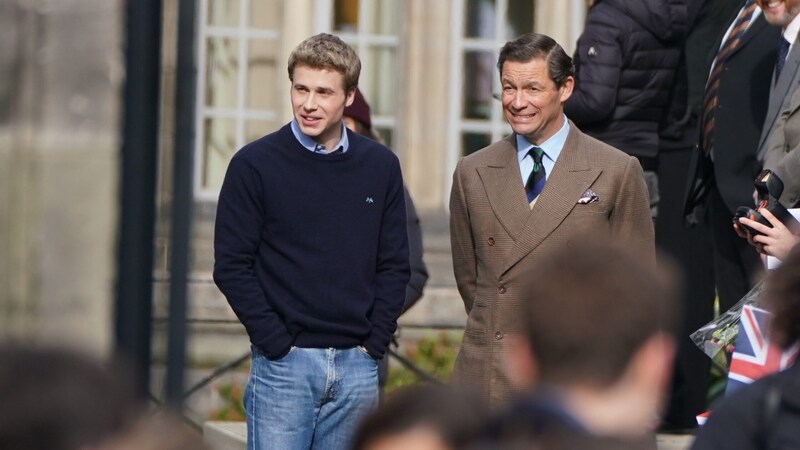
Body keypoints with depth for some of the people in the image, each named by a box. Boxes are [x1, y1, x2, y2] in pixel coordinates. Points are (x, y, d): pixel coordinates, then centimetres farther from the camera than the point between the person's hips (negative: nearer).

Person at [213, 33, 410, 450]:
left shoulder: (380, 166, 7)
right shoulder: (255, 164, -3)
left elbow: (394, 265, 10)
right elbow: (232, 266, -5)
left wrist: (374, 343, 0)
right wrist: (277, 344, -9)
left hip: (357, 365, 3)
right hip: (283, 364, -3)